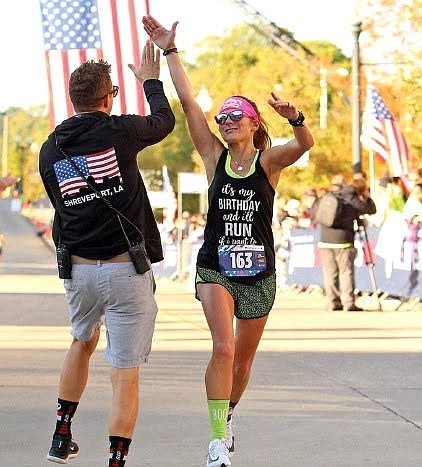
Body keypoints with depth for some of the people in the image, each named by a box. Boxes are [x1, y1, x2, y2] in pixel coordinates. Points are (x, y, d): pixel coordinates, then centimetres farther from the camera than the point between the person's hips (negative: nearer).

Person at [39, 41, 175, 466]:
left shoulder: (50, 149, 4)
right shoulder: (119, 131, -9)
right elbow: (164, 121, 12)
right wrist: (150, 81, 29)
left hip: (76, 268, 5)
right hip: (126, 269, -5)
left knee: (82, 342, 31)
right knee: (125, 374, -1)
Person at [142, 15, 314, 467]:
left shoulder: (268, 161, -4)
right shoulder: (214, 157, 0)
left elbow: (305, 144, -25)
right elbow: (188, 103, -7)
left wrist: (294, 117, -47)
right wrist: (169, 51, -13)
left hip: (259, 273, 1)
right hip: (215, 268, 0)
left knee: (242, 360, 12)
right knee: (223, 348, -20)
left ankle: (227, 416, 40)